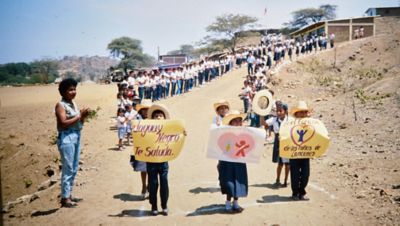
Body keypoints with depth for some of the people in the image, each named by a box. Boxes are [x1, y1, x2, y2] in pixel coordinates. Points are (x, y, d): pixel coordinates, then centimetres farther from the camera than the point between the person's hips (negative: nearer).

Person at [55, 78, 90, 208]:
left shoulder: (73, 104, 14)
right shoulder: (60, 105, -9)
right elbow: (64, 123, -19)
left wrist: (83, 116, -1)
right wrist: (79, 116, -16)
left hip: (77, 136, 9)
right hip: (66, 138, -9)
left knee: (74, 169, 13)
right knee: (68, 169, -6)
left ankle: (69, 195, 23)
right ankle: (65, 198, 0)